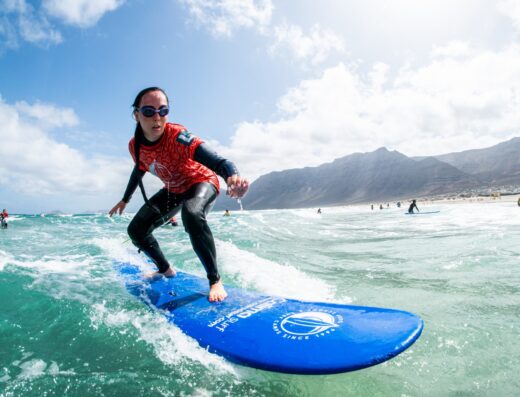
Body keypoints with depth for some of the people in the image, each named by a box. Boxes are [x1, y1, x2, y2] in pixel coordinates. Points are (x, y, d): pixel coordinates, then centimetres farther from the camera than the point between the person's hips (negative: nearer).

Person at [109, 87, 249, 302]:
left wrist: (232, 177, -73)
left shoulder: (177, 136, -34)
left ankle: (215, 280, -25)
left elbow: (216, 161, -50)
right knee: (136, 230, 3)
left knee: (191, 215, -40)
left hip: (201, 182, -6)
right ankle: (166, 270, 28)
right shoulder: (135, 145, -15)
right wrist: (125, 199, 22)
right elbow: (138, 171, 9)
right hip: (173, 190, 6)